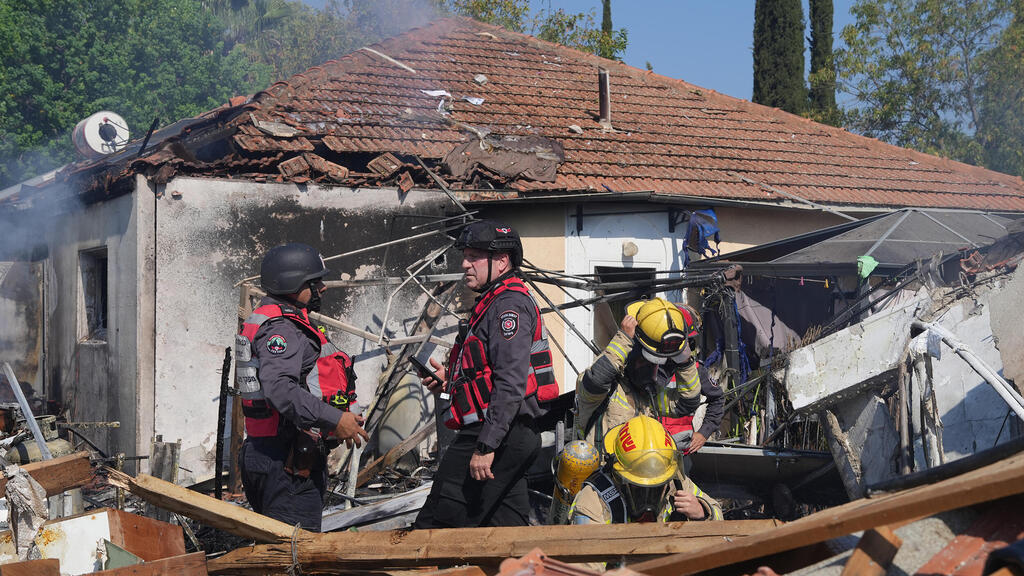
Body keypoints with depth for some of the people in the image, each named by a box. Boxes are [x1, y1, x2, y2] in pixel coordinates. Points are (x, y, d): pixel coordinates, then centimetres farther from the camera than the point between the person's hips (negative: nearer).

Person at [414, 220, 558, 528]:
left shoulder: (509, 304, -12)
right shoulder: (493, 303, 22)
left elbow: (511, 384, -22)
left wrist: (486, 446, -25)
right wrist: (450, 380, 11)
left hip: (498, 434, -11)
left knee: (434, 527, -10)